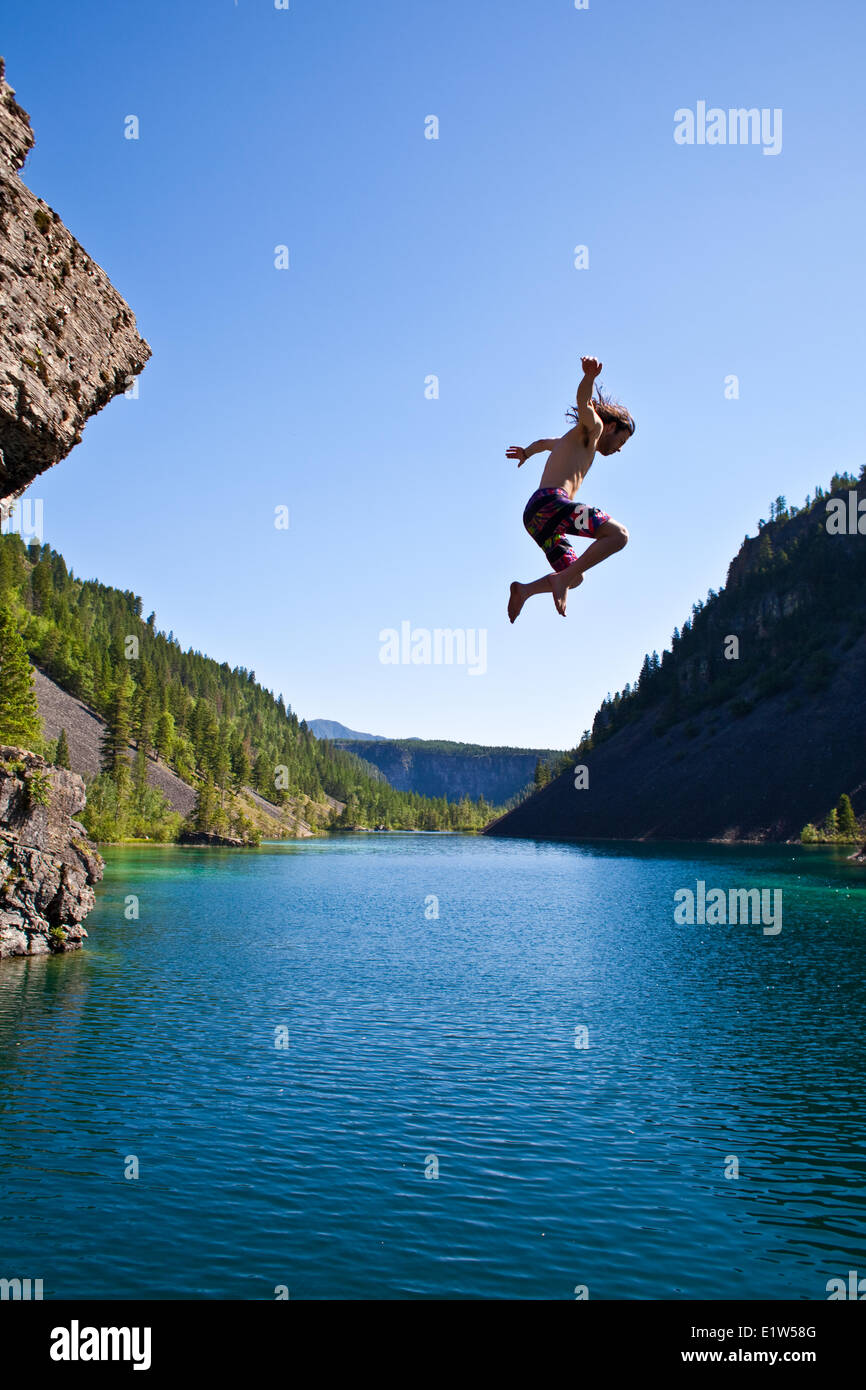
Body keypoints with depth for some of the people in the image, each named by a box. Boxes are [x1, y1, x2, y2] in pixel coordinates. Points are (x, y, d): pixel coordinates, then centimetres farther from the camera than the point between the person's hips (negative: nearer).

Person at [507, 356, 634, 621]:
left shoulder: (570, 441, 35)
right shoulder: (592, 428, 8)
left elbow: (544, 442, 56)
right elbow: (584, 404, -15)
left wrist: (527, 453, 77)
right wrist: (589, 376, -36)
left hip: (535, 518, 10)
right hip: (550, 501, -10)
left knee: (575, 577, 17)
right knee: (618, 534, -20)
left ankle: (524, 590, 0)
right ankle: (561, 579, -26)